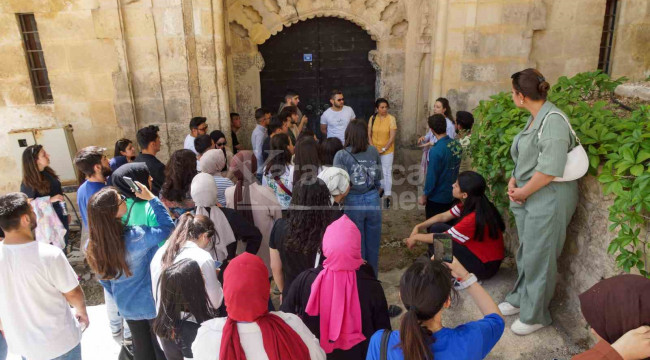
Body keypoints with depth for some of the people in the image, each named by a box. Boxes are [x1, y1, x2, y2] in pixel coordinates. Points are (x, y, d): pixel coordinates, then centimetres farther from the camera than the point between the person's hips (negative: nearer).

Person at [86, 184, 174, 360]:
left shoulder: (93, 245, -15)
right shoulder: (135, 237, -33)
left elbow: (103, 279, 1)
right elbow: (167, 227, -17)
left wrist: (118, 298, 17)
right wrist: (151, 198, -17)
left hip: (126, 305, 5)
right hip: (152, 302, -5)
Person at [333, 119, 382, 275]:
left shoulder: (341, 155, -12)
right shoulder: (374, 152, -3)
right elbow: (379, 179, 3)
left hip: (353, 204, -2)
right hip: (373, 202, 3)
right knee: (372, 245, 16)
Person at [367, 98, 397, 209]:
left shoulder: (391, 118, -12)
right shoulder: (372, 118, -2)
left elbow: (392, 137, -13)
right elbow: (369, 134, 1)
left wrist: (383, 149, -15)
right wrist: (372, 147, -10)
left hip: (387, 151, -3)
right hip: (374, 150, 4)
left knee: (387, 172, -1)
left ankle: (387, 196, 6)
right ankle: (382, 187, 40)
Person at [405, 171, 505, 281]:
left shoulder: (473, 218, -32)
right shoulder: (470, 204, -7)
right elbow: (443, 216, 3)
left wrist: (416, 237, -8)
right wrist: (418, 227, -7)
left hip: (486, 266, -8)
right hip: (477, 249, 8)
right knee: (436, 227, 0)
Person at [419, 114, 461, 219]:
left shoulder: (436, 151, -26)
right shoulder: (456, 144, -5)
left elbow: (432, 176, -21)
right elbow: (455, 168, 6)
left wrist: (425, 196, -8)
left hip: (437, 198, -7)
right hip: (452, 195, 7)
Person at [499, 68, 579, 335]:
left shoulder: (553, 120, -21)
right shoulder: (534, 117, 8)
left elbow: (549, 169, -27)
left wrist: (523, 192, -15)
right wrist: (514, 181, 2)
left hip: (547, 200, -9)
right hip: (527, 197, 9)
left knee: (537, 258, 3)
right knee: (526, 252, 20)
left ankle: (535, 315, 21)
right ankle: (520, 298, 38)